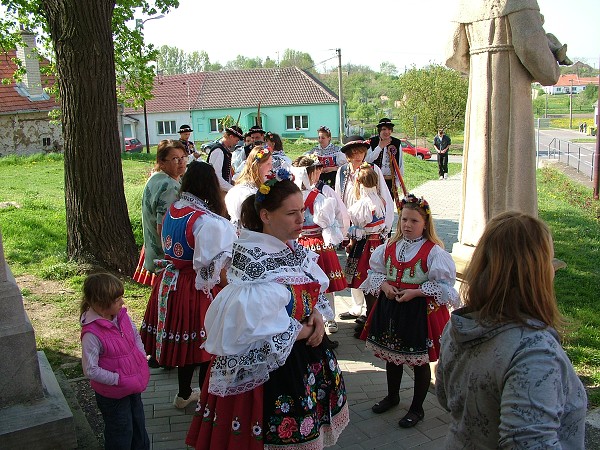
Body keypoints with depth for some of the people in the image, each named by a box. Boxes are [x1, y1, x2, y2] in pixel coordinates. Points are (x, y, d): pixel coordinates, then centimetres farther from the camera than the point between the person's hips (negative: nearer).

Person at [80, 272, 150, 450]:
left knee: (139, 424, 27)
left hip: (134, 386, 7)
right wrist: (118, 379, -23)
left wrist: (142, 359, -2)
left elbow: (136, 336, 8)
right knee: (121, 432, 15)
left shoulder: (122, 316, -9)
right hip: (112, 394, -7)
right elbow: (90, 370, -26)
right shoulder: (91, 334, -29)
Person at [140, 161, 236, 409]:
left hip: (168, 283, 8)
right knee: (204, 348, 10)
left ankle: (184, 394, 42)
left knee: (184, 343, 23)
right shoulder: (209, 221, -23)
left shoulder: (172, 210, 0)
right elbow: (218, 271, -24)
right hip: (196, 289, -8)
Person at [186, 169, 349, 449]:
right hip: (269, 367, -8)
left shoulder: (295, 249, 2)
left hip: (307, 354, 8)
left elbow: (314, 292, 15)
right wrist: (299, 332, -19)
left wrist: (317, 315, -6)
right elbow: (248, 326, -31)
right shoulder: (252, 260, -24)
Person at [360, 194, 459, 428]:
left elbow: (443, 284, -14)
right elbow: (375, 270, 12)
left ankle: (417, 408, 28)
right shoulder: (389, 246, 3)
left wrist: (415, 292, -21)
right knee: (391, 354, 20)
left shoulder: (433, 251, -13)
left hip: (420, 310, -5)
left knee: (419, 360, 9)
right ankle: (392, 396, 44)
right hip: (390, 307, 5)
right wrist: (383, 285, -8)